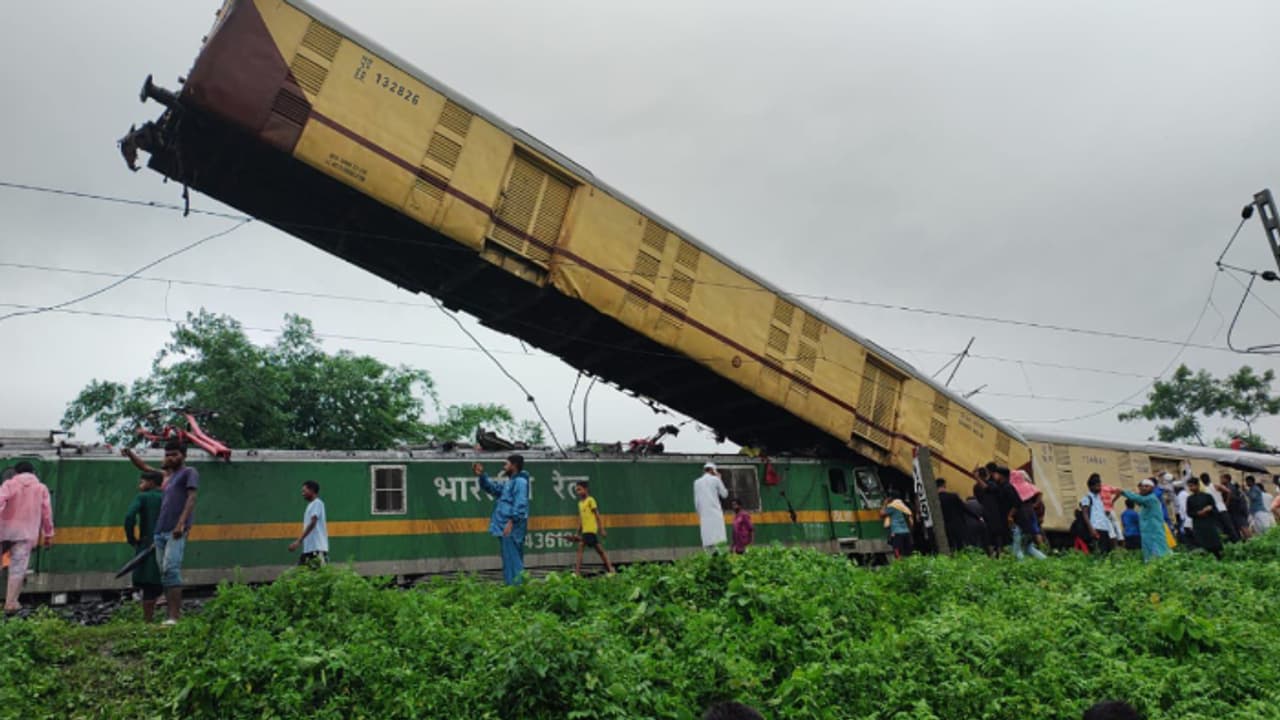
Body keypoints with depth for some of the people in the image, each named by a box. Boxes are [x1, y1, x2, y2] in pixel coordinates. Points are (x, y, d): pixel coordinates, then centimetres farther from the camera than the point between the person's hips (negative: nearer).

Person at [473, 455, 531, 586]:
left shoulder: (520, 481, -11)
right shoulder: (509, 483, 20)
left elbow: (520, 504, -21)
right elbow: (492, 488, 30)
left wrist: (512, 521, -26)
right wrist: (481, 476, 17)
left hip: (511, 528, -10)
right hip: (504, 528, 10)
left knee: (512, 560, -9)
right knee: (510, 560, 14)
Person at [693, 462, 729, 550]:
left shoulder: (697, 482, 14)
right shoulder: (715, 479, 3)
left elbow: (696, 501, 12)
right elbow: (724, 494, 10)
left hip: (704, 513, 3)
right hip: (715, 512, -3)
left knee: (707, 539, 0)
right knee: (718, 536, -10)